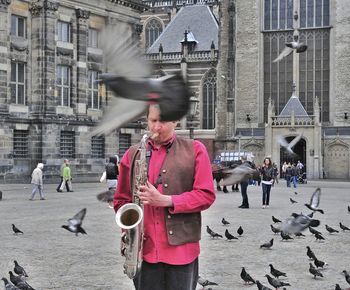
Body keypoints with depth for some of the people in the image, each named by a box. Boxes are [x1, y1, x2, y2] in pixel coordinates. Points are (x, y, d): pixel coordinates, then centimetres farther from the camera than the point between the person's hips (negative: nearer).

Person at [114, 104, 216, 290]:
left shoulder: (195, 150, 3)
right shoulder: (133, 154, 10)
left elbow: (206, 195, -3)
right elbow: (121, 200, 15)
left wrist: (165, 201, -14)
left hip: (181, 248, -2)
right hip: (145, 249, 2)